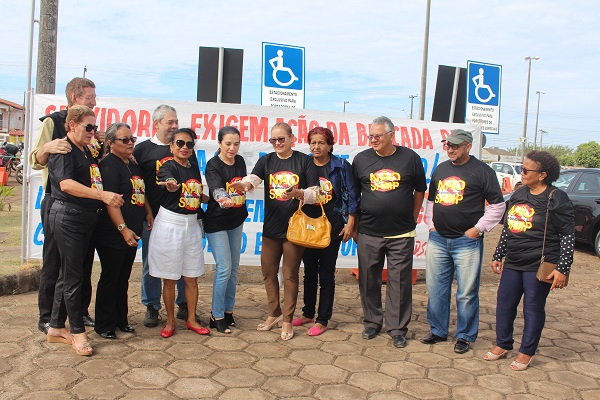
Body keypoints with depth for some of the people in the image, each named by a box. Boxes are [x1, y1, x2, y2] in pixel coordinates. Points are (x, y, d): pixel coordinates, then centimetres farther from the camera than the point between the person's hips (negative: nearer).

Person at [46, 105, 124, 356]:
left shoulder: (86, 152, 17)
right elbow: (66, 184, -23)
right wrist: (102, 195, -29)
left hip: (86, 219, 9)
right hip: (67, 219, -9)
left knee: (68, 275, 14)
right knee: (73, 277, -2)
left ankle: (56, 328, 25)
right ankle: (77, 332, 8)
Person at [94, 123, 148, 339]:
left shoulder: (133, 166, 15)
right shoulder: (109, 165, -11)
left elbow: (142, 194, 24)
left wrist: (150, 214, 11)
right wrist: (123, 228, -23)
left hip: (131, 233, 8)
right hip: (113, 234, -8)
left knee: (123, 279, 15)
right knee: (110, 279, 1)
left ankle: (121, 320, 27)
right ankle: (104, 325, 13)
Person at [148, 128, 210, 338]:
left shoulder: (194, 166, 8)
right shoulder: (168, 167, -10)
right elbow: (170, 185, -35)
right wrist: (171, 184, -56)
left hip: (192, 224, 5)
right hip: (170, 224, -5)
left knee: (191, 277, 11)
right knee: (170, 278, 5)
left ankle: (191, 319, 25)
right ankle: (170, 321, 21)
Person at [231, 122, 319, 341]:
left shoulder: (304, 161, -3)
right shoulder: (266, 160, 4)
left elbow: (315, 194, -6)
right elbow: (253, 178, -15)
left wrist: (298, 193, -26)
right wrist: (245, 184, -38)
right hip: (271, 227, 4)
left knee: (290, 275, 5)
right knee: (268, 272, 12)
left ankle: (287, 320, 19)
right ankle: (274, 313, 31)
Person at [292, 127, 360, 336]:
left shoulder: (341, 166, -2)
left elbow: (352, 195, -2)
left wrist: (350, 223, -7)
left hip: (331, 225, -3)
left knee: (326, 273, 3)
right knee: (309, 271, 13)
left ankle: (322, 320, 12)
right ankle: (308, 314, 28)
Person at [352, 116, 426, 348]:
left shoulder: (410, 158, 0)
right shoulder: (361, 159, 3)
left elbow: (419, 192, 9)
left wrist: (412, 220, 7)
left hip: (401, 234, -1)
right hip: (368, 233, 2)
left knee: (400, 282, 4)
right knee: (368, 280, 9)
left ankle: (397, 328, 17)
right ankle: (372, 322, 27)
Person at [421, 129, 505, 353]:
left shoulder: (482, 171, -4)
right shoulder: (441, 169, 13)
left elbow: (497, 205, -3)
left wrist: (478, 228, -7)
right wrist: (430, 224, 12)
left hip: (467, 241, -5)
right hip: (438, 240, 6)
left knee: (467, 293, 2)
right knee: (436, 289, 11)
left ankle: (465, 336, 16)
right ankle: (438, 331, 25)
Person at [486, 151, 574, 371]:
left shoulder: (557, 199, -10)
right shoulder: (519, 194, 9)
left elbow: (568, 236, -10)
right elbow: (506, 228, 16)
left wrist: (562, 269, -15)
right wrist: (498, 256, 16)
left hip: (539, 266, -6)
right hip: (513, 263, 6)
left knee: (533, 307, 5)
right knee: (504, 303, 11)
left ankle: (526, 352, 19)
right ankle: (502, 345, 27)